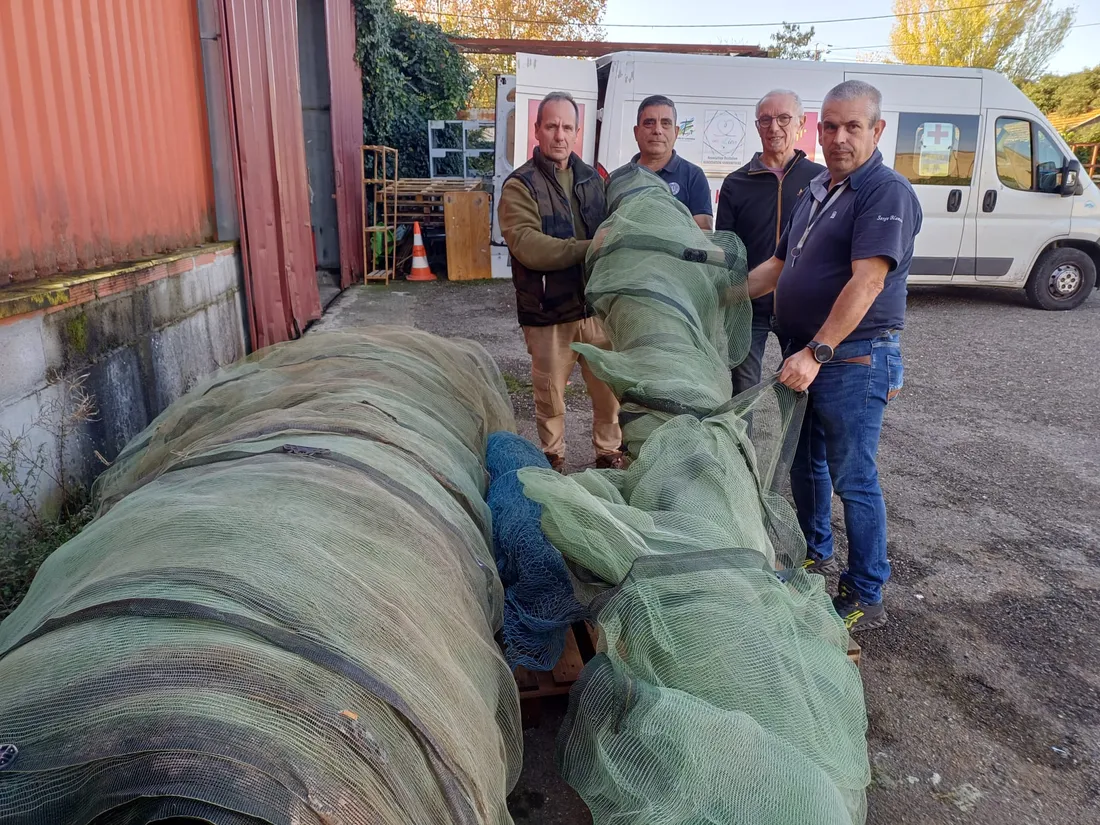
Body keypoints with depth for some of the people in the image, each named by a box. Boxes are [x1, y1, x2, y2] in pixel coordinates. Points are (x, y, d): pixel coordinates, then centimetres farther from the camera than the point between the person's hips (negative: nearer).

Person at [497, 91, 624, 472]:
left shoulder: (592, 178, 12)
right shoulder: (520, 185, -6)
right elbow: (527, 245, -21)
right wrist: (586, 249, -26)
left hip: (597, 305, 4)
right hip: (549, 312, -4)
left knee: (609, 386, 11)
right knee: (550, 391, 9)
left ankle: (609, 451, 31)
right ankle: (553, 459, 30)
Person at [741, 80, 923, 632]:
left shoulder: (887, 192, -14)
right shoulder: (813, 193, 14)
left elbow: (867, 281, -25)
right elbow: (778, 266, 21)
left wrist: (817, 353, -31)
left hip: (854, 362, -9)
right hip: (805, 355, 9)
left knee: (853, 479, -1)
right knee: (804, 463, 19)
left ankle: (865, 599, 13)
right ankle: (817, 556, 39)